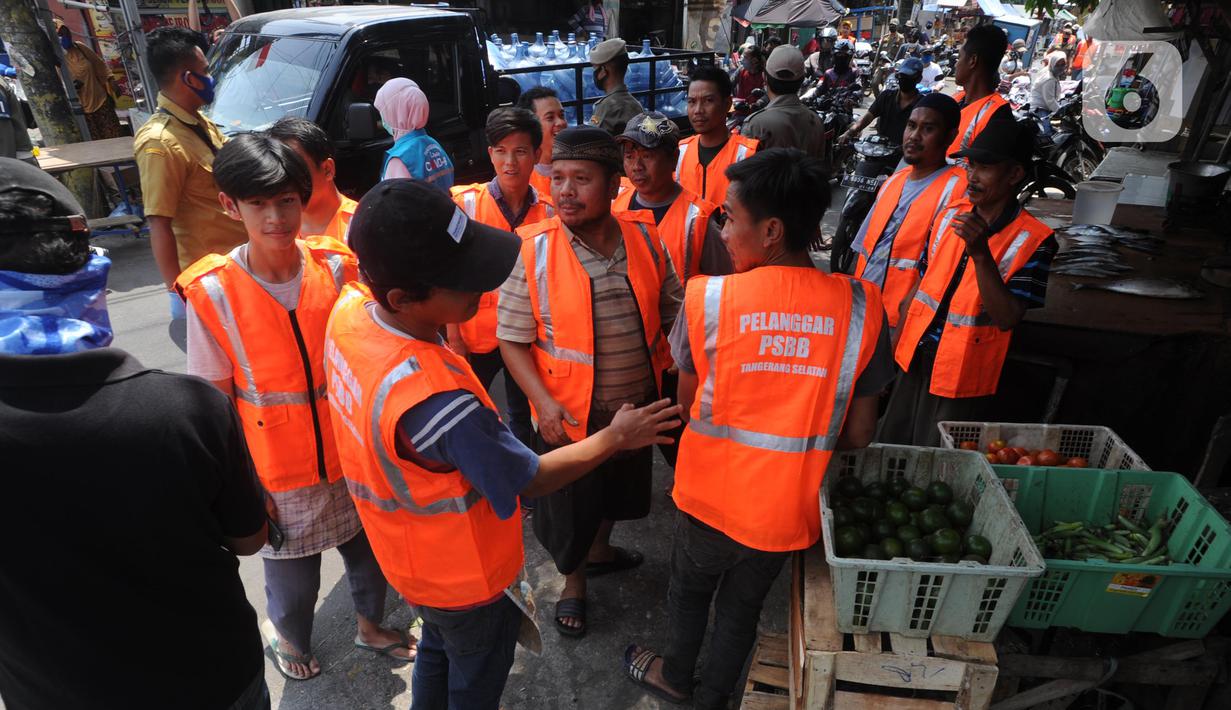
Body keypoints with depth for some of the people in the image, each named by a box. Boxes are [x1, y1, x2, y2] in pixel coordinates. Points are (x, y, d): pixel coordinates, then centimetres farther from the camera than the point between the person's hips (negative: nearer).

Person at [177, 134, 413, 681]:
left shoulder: (336, 268, -9)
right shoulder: (212, 293, -14)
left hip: (352, 453, 2)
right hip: (279, 472, -2)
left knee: (367, 551, 21)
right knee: (293, 577, 17)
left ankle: (371, 625, 51)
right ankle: (288, 636, 51)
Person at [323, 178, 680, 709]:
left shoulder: (350, 307, -20)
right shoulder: (436, 401, -43)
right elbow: (530, 479, -26)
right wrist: (615, 438, -12)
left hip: (410, 552, 7)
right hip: (465, 576, -7)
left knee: (439, 649, 35)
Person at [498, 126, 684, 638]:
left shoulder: (645, 239, -8)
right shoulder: (532, 252, -18)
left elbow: (673, 313, 4)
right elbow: (513, 341, -12)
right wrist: (543, 401, -24)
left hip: (638, 405, 4)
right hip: (568, 415, -4)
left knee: (618, 491, 28)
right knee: (569, 505, 16)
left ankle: (600, 551, 59)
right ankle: (574, 583, 46)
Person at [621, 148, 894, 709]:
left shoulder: (707, 297, -19)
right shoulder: (861, 307, -14)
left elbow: (687, 400, -4)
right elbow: (858, 435, -6)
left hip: (711, 494, -1)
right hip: (789, 508, 2)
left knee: (689, 589, 28)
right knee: (743, 605, 26)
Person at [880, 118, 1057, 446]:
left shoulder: (1033, 240, -11)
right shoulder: (950, 216, 5)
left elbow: (1007, 318, -19)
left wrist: (981, 253, -29)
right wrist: (895, 348, 11)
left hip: (961, 379, -5)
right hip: (914, 362, 5)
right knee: (888, 452, 15)